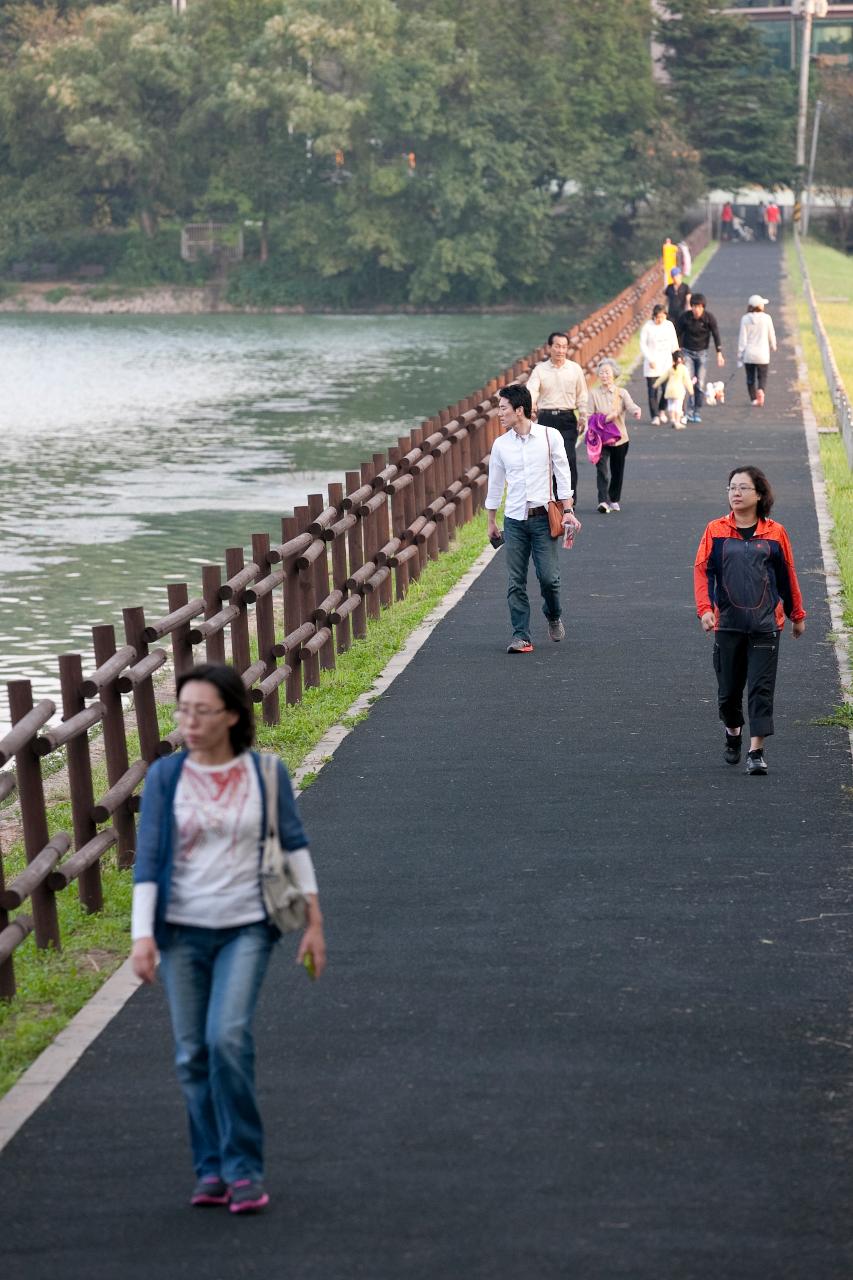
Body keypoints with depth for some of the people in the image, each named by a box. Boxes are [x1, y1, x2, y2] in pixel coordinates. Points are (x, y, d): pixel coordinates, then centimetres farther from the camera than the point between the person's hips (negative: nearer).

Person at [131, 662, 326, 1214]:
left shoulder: (265, 774, -2)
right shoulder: (165, 776, -1)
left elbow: (295, 845, 5)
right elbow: (148, 858, -2)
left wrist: (314, 922, 4)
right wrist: (143, 935, -9)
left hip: (245, 928, -2)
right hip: (182, 931, 2)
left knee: (228, 1036, -19)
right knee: (193, 1055, 3)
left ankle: (244, 1170, -9)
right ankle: (212, 1170, 17)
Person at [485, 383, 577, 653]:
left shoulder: (550, 436, -2)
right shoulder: (500, 445, 6)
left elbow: (562, 474, 1)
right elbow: (495, 484, 15)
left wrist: (567, 510, -6)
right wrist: (491, 521, 18)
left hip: (543, 517, -3)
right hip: (514, 519, 3)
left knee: (548, 576, -7)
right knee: (515, 583, -2)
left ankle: (553, 616, 23)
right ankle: (521, 636, 2)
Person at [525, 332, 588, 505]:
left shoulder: (575, 369, 6)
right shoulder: (540, 370, 2)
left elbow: (582, 396, 12)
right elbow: (531, 391, -12)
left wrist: (582, 417, 5)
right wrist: (529, 407, -31)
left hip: (567, 419, 0)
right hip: (546, 418, 0)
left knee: (569, 458, -11)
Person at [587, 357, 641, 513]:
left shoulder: (621, 393, 2)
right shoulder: (594, 393, 1)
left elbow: (630, 405, -15)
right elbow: (590, 415, 0)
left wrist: (636, 410, -38)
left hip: (619, 438, 2)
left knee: (617, 471, 12)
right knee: (602, 468, -17)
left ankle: (614, 500, 30)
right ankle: (603, 501, -24)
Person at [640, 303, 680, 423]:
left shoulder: (669, 325, 5)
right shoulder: (648, 326, -6)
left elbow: (674, 344, 14)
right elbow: (643, 344, -4)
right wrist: (650, 359, -12)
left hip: (666, 362, 3)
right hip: (652, 363, -3)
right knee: (653, 391, -5)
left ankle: (662, 410, 22)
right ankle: (655, 416, 1)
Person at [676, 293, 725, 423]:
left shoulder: (708, 318, -11)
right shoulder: (685, 317, -11)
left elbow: (716, 335, -9)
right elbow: (679, 334, -1)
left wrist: (719, 354, -14)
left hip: (702, 353, 0)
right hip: (687, 352, 0)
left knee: (699, 384, 0)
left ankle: (697, 412, 10)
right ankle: (690, 410, -12)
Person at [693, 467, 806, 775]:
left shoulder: (775, 533, 2)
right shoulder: (716, 530, 2)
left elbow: (787, 576, 10)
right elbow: (702, 570, -3)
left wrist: (797, 615, 18)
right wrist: (705, 608, -17)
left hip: (766, 624, -1)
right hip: (728, 623, 1)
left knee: (761, 688, -7)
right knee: (729, 687, 10)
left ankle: (756, 751, -6)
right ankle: (733, 732, 37)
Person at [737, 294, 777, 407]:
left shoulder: (745, 319, -5)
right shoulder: (766, 318, -6)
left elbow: (742, 337, -5)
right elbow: (771, 334, 4)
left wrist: (740, 354, 1)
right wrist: (773, 346, 24)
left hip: (749, 354, 1)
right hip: (762, 353, -1)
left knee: (750, 378, 13)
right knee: (762, 377, 6)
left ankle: (753, 399, 14)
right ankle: (761, 390, -22)